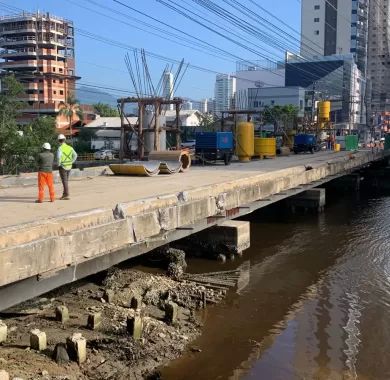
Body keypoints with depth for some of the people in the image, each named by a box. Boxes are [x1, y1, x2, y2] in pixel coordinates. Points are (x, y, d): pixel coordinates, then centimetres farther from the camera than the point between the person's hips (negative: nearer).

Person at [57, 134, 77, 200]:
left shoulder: (60, 148, -15)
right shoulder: (69, 147, 3)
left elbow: (58, 157, -28)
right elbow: (75, 155, 6)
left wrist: (59, 164, -12)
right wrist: (71, 162, 11)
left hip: (62, 167, -6)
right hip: (69, 167, 6)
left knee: (64, 181, -2)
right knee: (66, 181, 16)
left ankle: (67, 196, -2)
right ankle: (64, 194, 23)